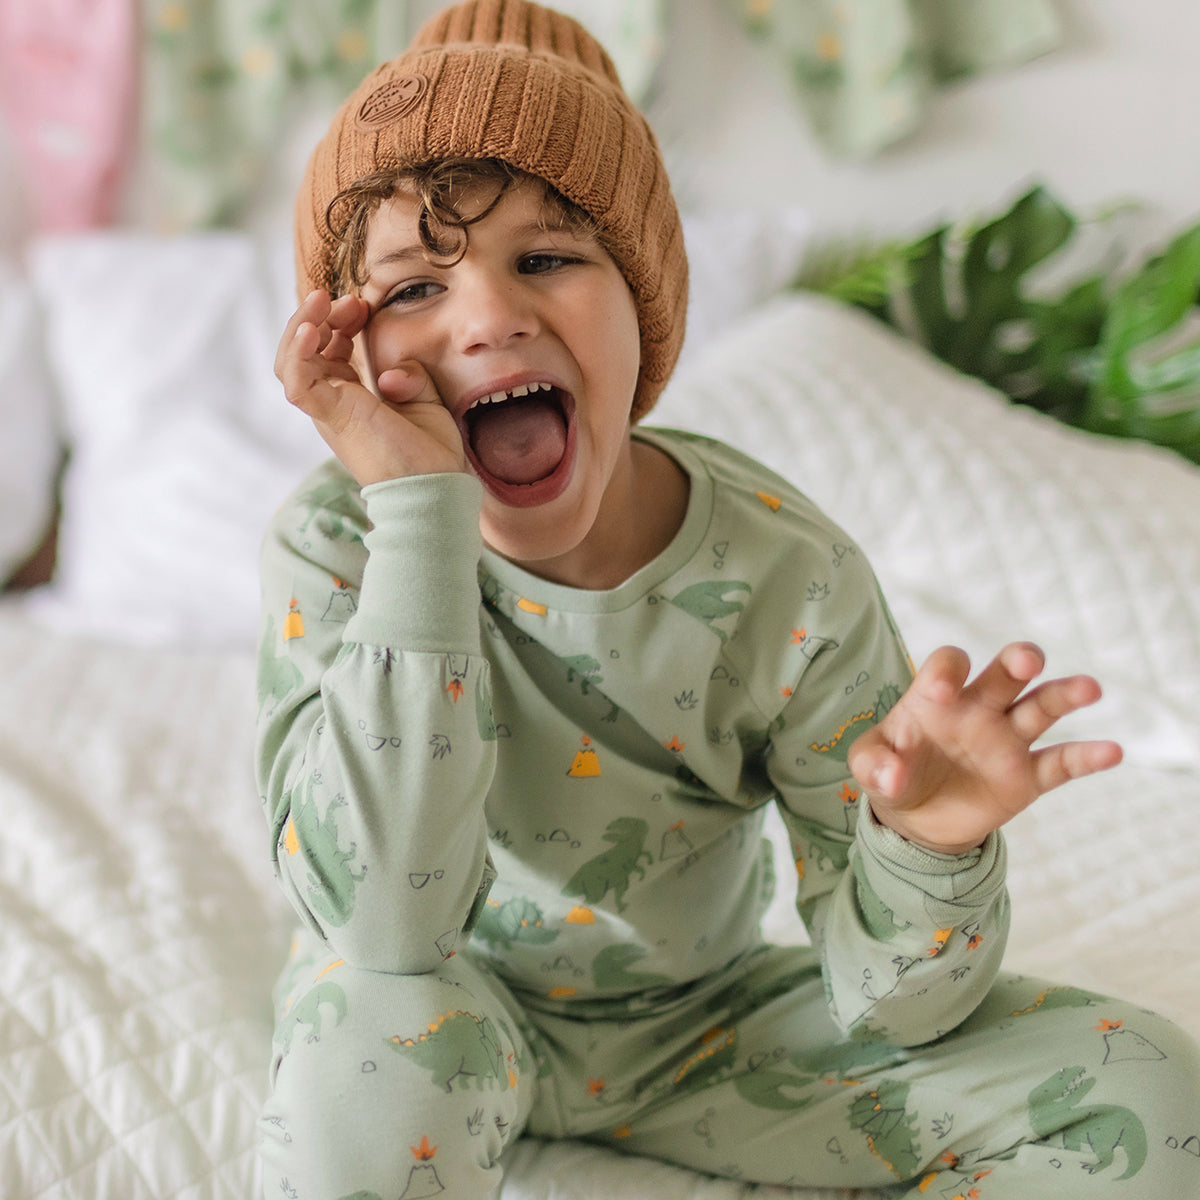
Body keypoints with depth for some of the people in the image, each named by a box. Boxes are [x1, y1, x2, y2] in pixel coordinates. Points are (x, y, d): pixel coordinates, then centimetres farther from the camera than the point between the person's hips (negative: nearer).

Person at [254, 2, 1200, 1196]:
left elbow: (883, 1007, -15)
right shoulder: (337, 547, -22)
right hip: (461, 1017, -1)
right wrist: (420, 512, -39)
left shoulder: (790, 575, -20)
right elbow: (383, 929, -37)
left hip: (702, 1020, 2)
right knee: (370, 1048, -38)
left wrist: (926, 845, -39)